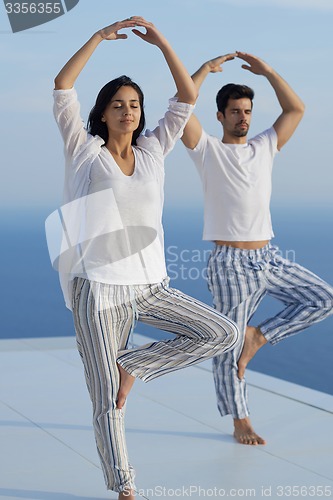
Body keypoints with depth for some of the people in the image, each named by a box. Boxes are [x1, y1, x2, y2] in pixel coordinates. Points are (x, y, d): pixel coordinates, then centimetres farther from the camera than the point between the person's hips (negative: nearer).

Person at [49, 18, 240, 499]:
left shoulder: (152, 151, 12)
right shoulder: (84, 150, 4)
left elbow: (187, 97, 7)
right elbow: (62, 87, -8)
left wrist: (161, 42, -2)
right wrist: (102, 35, -9)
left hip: (149, 285, 4)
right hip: (99, 288, -4)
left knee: (223, 333, -7)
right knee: (107, 401, -1)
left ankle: (131, 365, 3)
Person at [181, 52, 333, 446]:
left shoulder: (265, 146, 12)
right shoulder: (208, 151, -2)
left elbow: (296, 109, 11)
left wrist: (266, 70, 5)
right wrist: (206, 69, -7)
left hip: (269, 258, 5)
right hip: (231, 265, -5)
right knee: (229, 345, 1)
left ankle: (258, 336, 6)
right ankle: (240, 421, 16)